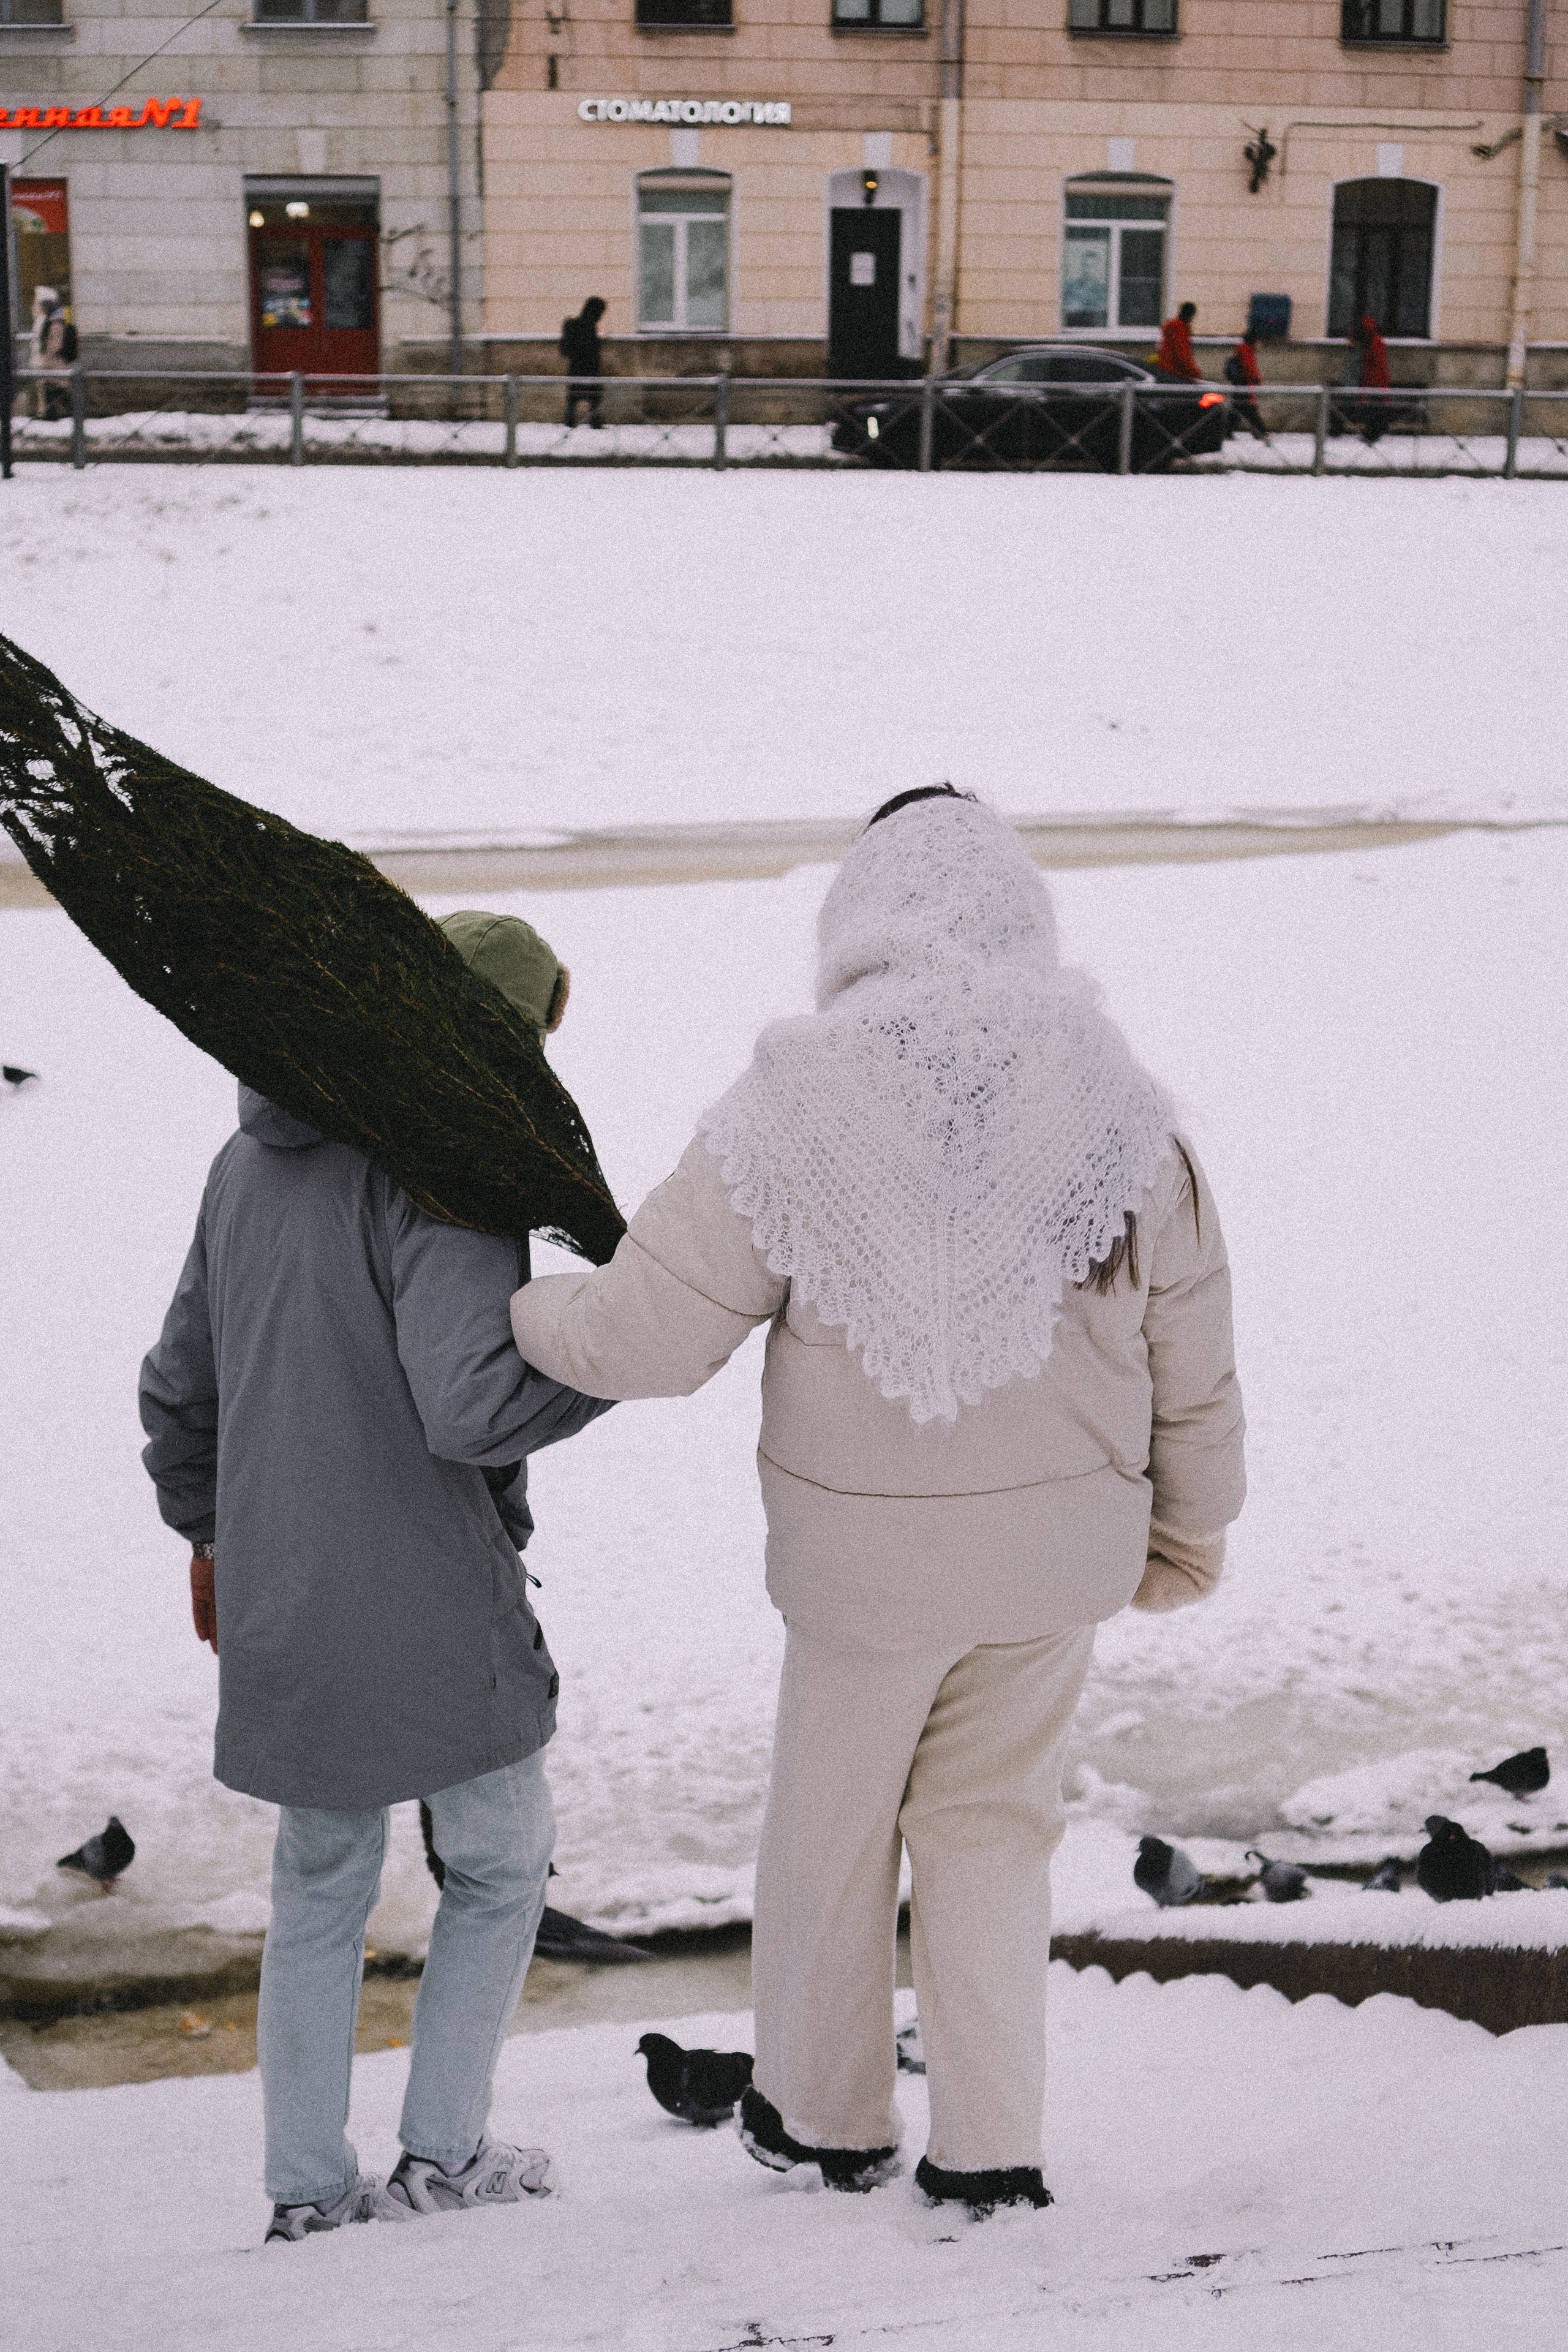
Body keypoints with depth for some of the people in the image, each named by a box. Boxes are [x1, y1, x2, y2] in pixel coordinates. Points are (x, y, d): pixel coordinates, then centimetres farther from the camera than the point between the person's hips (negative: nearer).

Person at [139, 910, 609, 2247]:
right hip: (432, 1609, -7)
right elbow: (471, 1404, -26)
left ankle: (308, 2189, 24)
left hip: (280, 1610, 7)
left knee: (319, 1892, 18)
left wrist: (209, 1536, 28)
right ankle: (441, 2155, 20)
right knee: (502, 1864, 14)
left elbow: (181, 1382, 16)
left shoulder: (255, 1160, 9)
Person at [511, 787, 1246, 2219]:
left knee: (831, 1827, 19)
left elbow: (649, 1337, -13)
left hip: (865, 1555, -2)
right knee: (994, 1828, 19)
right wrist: (1190, 1531, 17)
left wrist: (518, 1308, 7)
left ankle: (822, 2117, 37)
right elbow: (1193, 1364, 1)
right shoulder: (1122, 1115, -7)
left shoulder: (792, 1111, -15)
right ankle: (989, 2151, 23)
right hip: (1059, 1546, 2)